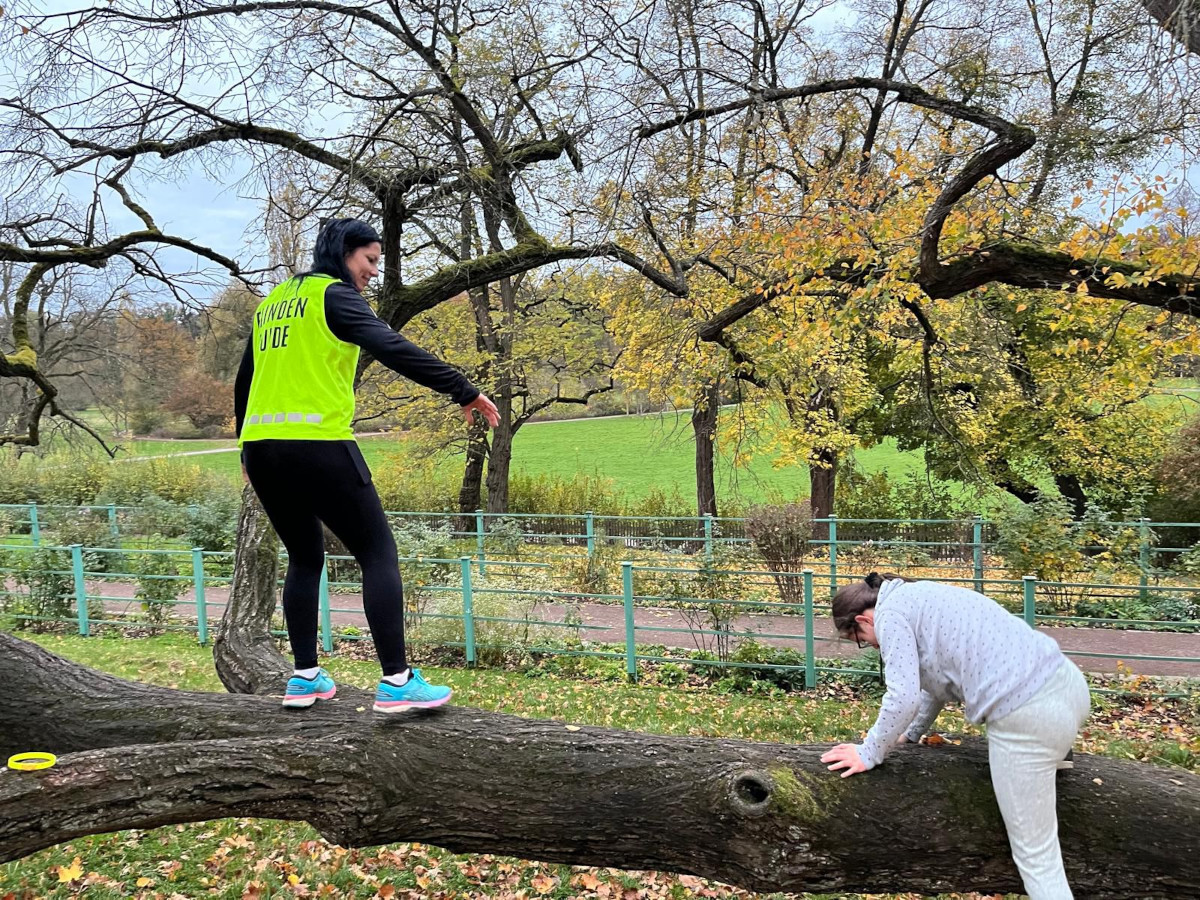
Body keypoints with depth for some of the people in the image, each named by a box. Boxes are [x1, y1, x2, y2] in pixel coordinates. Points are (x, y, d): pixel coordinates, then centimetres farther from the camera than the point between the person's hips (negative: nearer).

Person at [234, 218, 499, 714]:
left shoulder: (273, 301, 21)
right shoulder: (334, 295, -2)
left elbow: (244, 380, 26)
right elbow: (393, 349, -16)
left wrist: (247, 444, 35)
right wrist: (464, 391, -15)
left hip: (261, 449, 8)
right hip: (318, 445, -8)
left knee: (305, 557, 20)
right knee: (378, 552, -1)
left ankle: (304, 677, 21)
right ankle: (396, 681, -5)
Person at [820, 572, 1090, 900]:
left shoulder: (890, 613, -2)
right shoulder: (917, 598, 25)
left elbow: (903, 696, -10)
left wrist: (868, 754, 3)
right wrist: (911, 734, 44)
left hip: (1028, 714, -9)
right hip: (1068, 682, 9)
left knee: (1035, 855, 2)